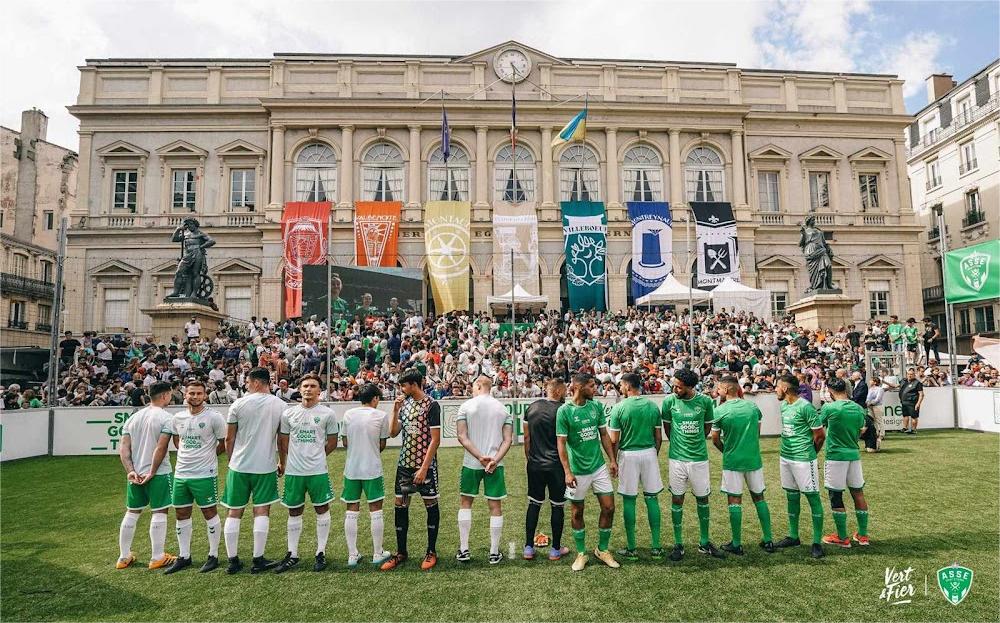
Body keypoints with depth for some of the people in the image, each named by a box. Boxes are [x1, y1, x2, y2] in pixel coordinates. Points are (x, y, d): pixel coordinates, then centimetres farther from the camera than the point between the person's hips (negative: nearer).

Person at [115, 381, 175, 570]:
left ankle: (124, 557, 24)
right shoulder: (165, 417, -10)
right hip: (159, 473, -7)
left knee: (131, 513, 16)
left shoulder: (134, 417, 10)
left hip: (135, 474, 7)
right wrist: (152, 472, -10)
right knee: (159, 512, 2)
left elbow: (124, 448, 4)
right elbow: (161, 447, -17)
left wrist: (130, 471, -1)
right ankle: (157, 558, 7)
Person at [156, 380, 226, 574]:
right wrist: (191, 455, 10)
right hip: (181, 474, 6)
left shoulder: (214, 417, -11)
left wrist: (207, 456, 4)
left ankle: (213, 555, 15)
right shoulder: (177, 418, 6)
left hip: (205, 474, -6)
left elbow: (224, 443, -3)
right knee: (181, 515, 13)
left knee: (210, 513, 4)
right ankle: (184, 557, 26)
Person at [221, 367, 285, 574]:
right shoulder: (281, 405, -2)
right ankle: (258, 560, 8)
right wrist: (282, 462, 17)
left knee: (234, 512, 10)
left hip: (239, 465, 0)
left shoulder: (238, 404, -5)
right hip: (266, 466, 0)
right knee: (262, 511, 6)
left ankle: (233, 560, 15)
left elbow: (229, 439, 2)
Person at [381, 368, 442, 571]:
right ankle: (401, 552, 20)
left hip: (425, 465, -6)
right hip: (404, 463, 6)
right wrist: (395, 410, -3)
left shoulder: (431, 405, -11)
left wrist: (424, 468, -17)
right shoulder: (405, 404, 8)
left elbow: (435, 440, -14)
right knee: (400, 505, 8)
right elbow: (393, 433, 9)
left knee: (431, 505, 5)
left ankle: (431, 552, 18)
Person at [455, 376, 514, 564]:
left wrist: (480, 456, -14)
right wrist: (495, 459, -11)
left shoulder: (466, 406, -2)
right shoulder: (503, 408, 6)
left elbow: (462, 437, -10)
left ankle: (464, 550, 16)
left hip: (471, 463, -1)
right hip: (495, 464, 2)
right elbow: (508, 440, -2)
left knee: (465, 502, 15)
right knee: (495, 506, 9)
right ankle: (494, 553, 15)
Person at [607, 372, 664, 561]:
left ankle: (631, 548, 12)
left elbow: (614, 440, -8)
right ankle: (656, 547, 16)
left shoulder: (619, 408, -9)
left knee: (629, 500, 5)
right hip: (649, 453, 3)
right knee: (652, 498, 10)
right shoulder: (653, 406, 1)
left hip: (628, 455, -3)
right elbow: (659, 437, 6)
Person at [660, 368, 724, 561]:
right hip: (677, 458, -1)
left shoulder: (705, 401, -8)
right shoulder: (669, 401, -8)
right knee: (677, 500, 5)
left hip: (699, 458, 1)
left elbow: (708, 426, 7)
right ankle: (678, 545, 17)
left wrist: (695, 442, 11)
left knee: (703, 499, 11)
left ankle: (704, 543, 26)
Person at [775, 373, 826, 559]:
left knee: (813, 498, -1)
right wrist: (784, 452, 14)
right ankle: (793, 537, 25)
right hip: (785, 458, 9)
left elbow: (819, 434, -10)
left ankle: (817, 542, 6)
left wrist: (810, 453, 5)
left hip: (803, 459, -8)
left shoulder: (805, 407, -16)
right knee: (792, 497, 15)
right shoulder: (783, 405, 9)